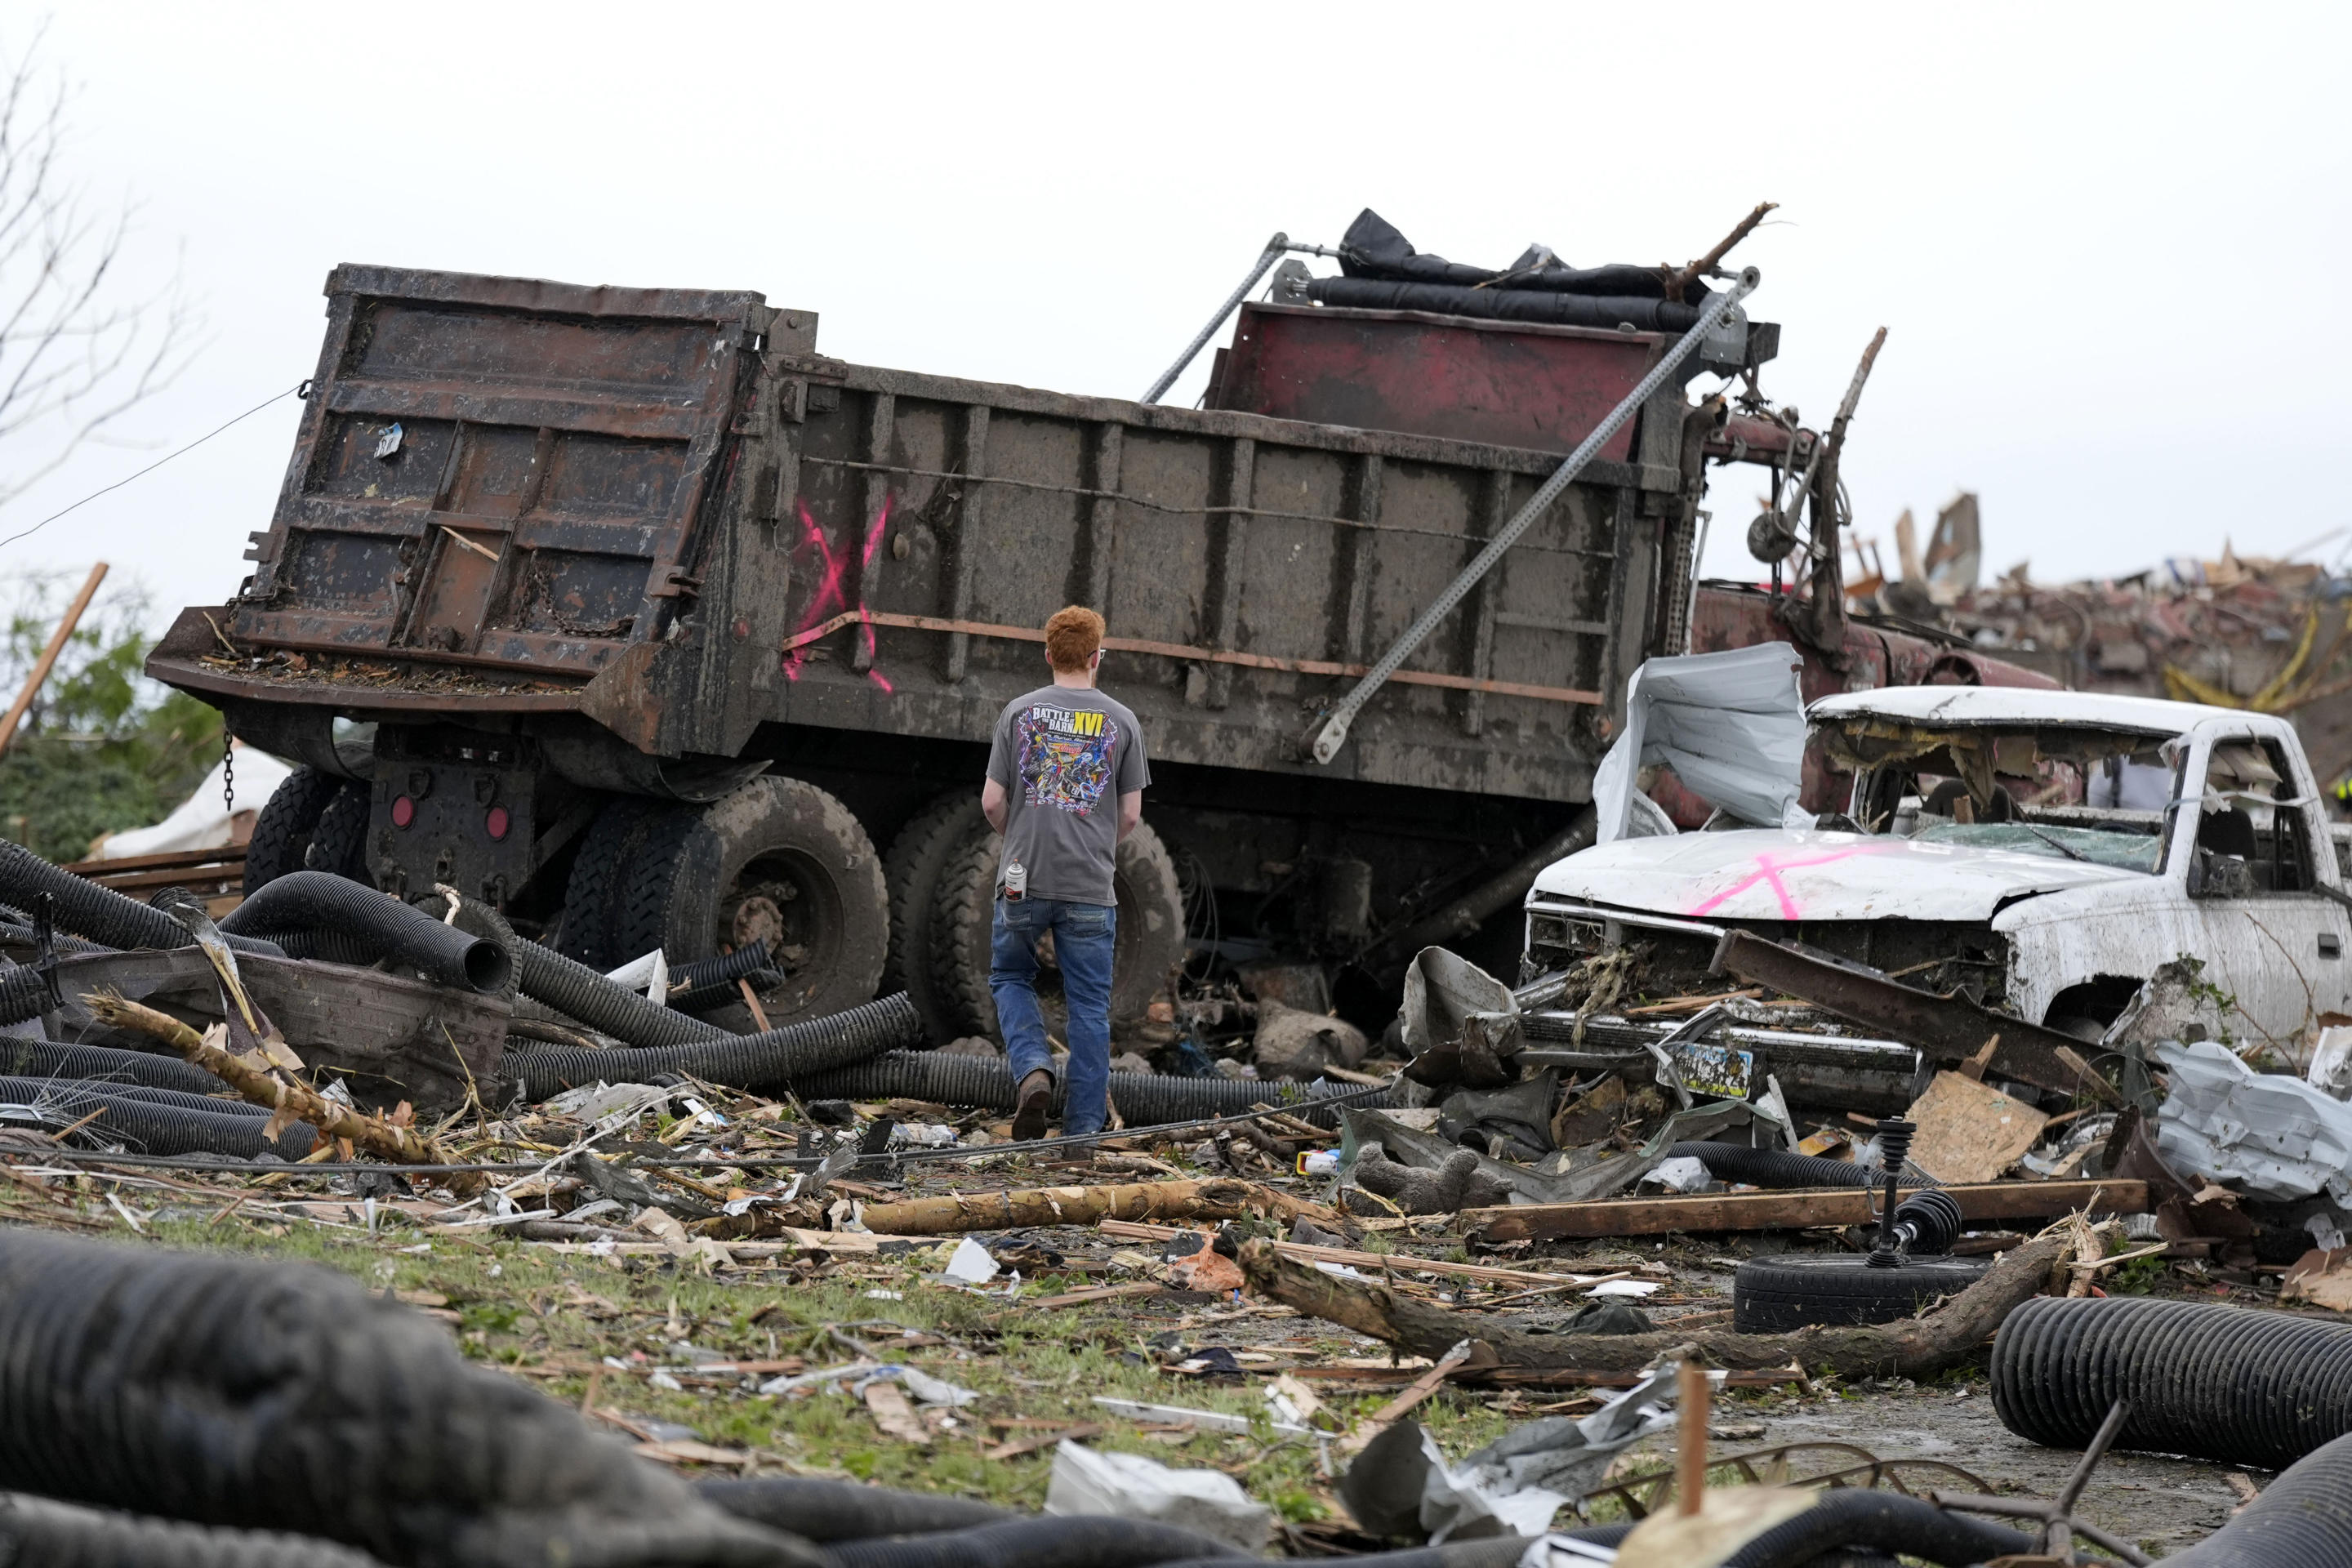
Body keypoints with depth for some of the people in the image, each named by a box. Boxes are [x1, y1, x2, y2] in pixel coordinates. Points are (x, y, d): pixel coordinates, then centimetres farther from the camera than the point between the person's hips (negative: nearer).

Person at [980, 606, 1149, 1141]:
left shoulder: (1019, 712, 0)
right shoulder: (1121, 721, 0)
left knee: (1010, 978, 20)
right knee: (1089, 1006, 7)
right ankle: (1084, 1126, 8)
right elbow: (1130, 815, 3)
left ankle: (1033, 1069, -4)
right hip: (1091, 887, 0)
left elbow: (992, 801, 0)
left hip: (1023, 878, 0)